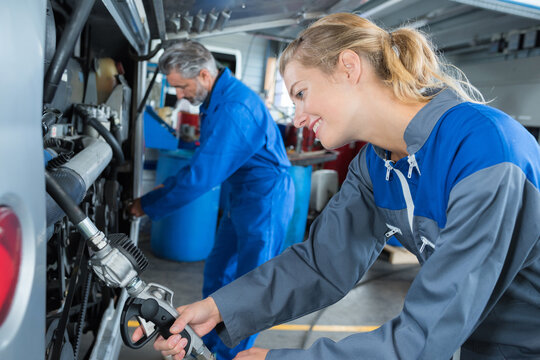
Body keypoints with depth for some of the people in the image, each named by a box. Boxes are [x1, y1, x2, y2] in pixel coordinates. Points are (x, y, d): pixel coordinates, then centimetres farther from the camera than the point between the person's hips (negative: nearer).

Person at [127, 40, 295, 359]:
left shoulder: (234, 108, -26)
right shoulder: (216, 100, 7)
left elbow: (202, 175, -26)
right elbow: (208, 161, 15)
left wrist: (148, 205, -16)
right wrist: (167, 187, 8)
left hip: (266, 200, -10)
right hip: (241, 199, 10)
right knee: (217, 274, 17)